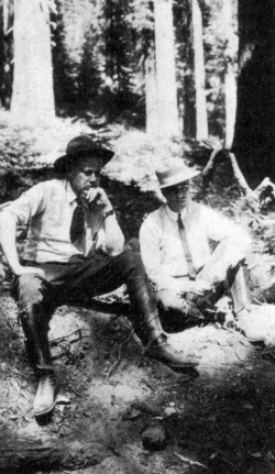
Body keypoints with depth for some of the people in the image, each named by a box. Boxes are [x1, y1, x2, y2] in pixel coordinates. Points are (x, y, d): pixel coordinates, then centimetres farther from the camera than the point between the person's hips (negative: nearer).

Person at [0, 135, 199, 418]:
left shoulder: (99, 200, 6)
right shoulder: (48, 191, -6)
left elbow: (115, 249, -2)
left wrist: (106, 210, -12)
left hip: (83, 272, 4)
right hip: (44, 271, -4)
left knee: (131, 261, -17)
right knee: (30, 301, -37)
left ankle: (154, 341, -21)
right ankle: (45, 377, -20)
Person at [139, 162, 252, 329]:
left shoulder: (202, 214, -3)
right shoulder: (152, 225, -8)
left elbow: (242, 238, -12)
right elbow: (153, 271, -9)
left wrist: (216, 270, -27)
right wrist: (187, 287, -22)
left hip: (206, 282, 2)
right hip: (173, 286, -2)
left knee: (233, 252, -20)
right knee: (169, 300, -38)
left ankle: (244, 316, -20)